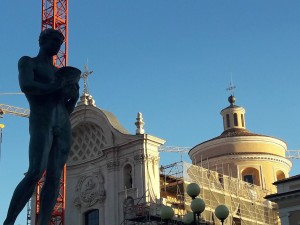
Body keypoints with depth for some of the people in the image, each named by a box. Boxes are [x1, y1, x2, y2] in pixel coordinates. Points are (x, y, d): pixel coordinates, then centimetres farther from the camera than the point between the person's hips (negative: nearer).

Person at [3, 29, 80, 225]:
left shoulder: (59, 73, 27)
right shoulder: (28, 62, 11)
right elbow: (26, 86, -11)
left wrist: (74, 96, 5)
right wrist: (59, 86, -6)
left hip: (63, 125, 6)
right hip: (41, 121, -6)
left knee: (55, 177, -8)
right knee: (35, 173, -23)